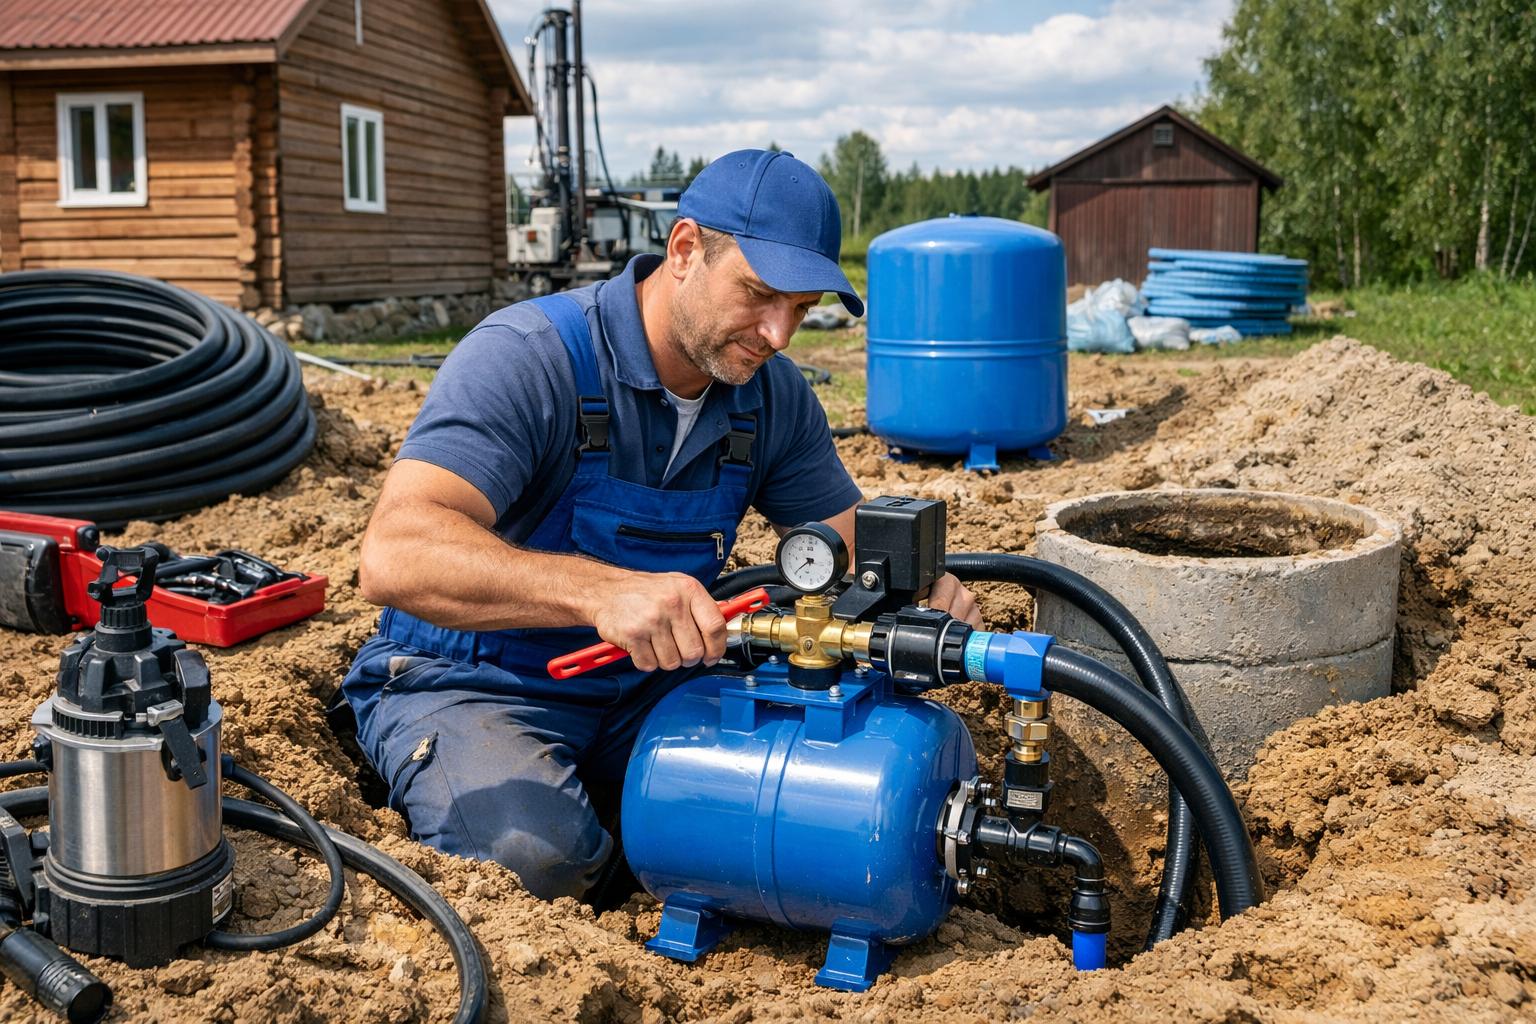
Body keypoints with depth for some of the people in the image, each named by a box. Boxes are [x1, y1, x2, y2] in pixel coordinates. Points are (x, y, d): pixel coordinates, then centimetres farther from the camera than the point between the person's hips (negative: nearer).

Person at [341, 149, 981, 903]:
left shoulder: (772, 395, -2)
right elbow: (397, 556, -37)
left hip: (649, 685, 6)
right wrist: (602, 590, -53)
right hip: (477, 687, -5)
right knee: (533, 853, -34)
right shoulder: (525, 359, -24)